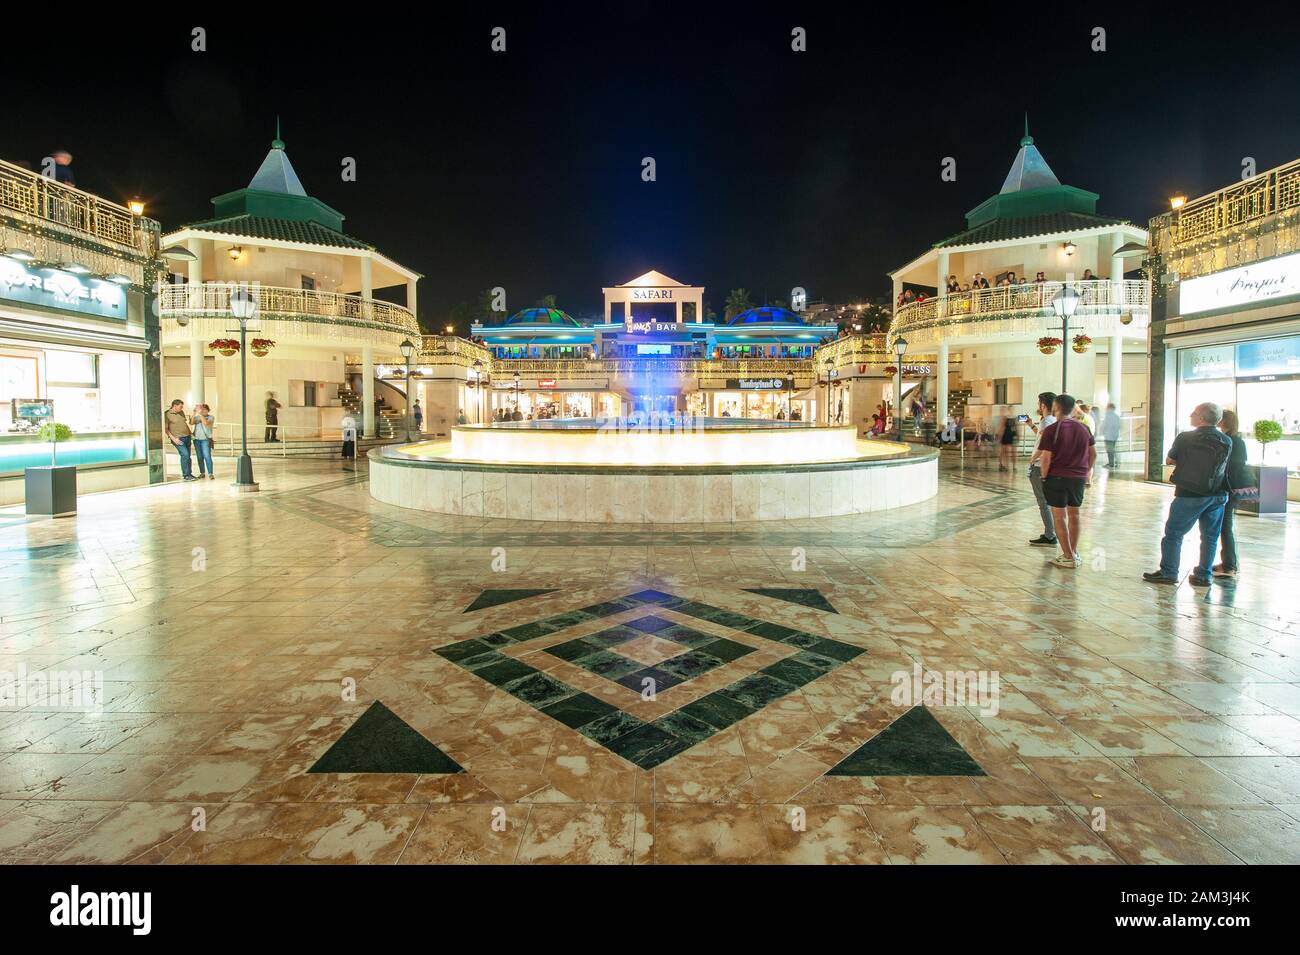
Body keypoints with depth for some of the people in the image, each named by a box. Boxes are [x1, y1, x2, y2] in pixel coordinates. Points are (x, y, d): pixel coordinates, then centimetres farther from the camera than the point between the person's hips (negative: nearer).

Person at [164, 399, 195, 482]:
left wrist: (191, 433, 16)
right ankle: (186, 475, -11)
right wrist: (173, 438, -17)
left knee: (187, 456, 9)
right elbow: (165, 428, -10)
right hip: (178, 438, -7)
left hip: (187, 437, 7)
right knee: (185, 454, -17)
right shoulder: (167, 414, -8)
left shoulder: (181, 412, 13)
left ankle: (188, 473, 18)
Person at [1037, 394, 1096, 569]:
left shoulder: (1051, 429, -13)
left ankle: (1068, 557, 5)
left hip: (1057, 477, -6)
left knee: (1059, 516, 3)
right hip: (1079, 478, 6)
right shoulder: (1083, 428, 5)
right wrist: (1087, 471, 22)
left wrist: (1044, 476, -4)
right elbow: (1093, 453, 11)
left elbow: (1046, 457, -17)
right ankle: (1074, 553, 26)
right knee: (1074, 514, 18)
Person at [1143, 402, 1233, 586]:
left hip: (1190, 495, -4)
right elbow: (1222, 466, 14)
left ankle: (1168, 573, 7)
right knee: (1210, 537, 12)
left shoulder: (1185, 438, -11)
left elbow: (1169, 461, 0)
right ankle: (1204, 575, 16)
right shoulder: (1227, 441, 2)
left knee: (1173, 533, 5)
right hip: (1217, 495, 5)